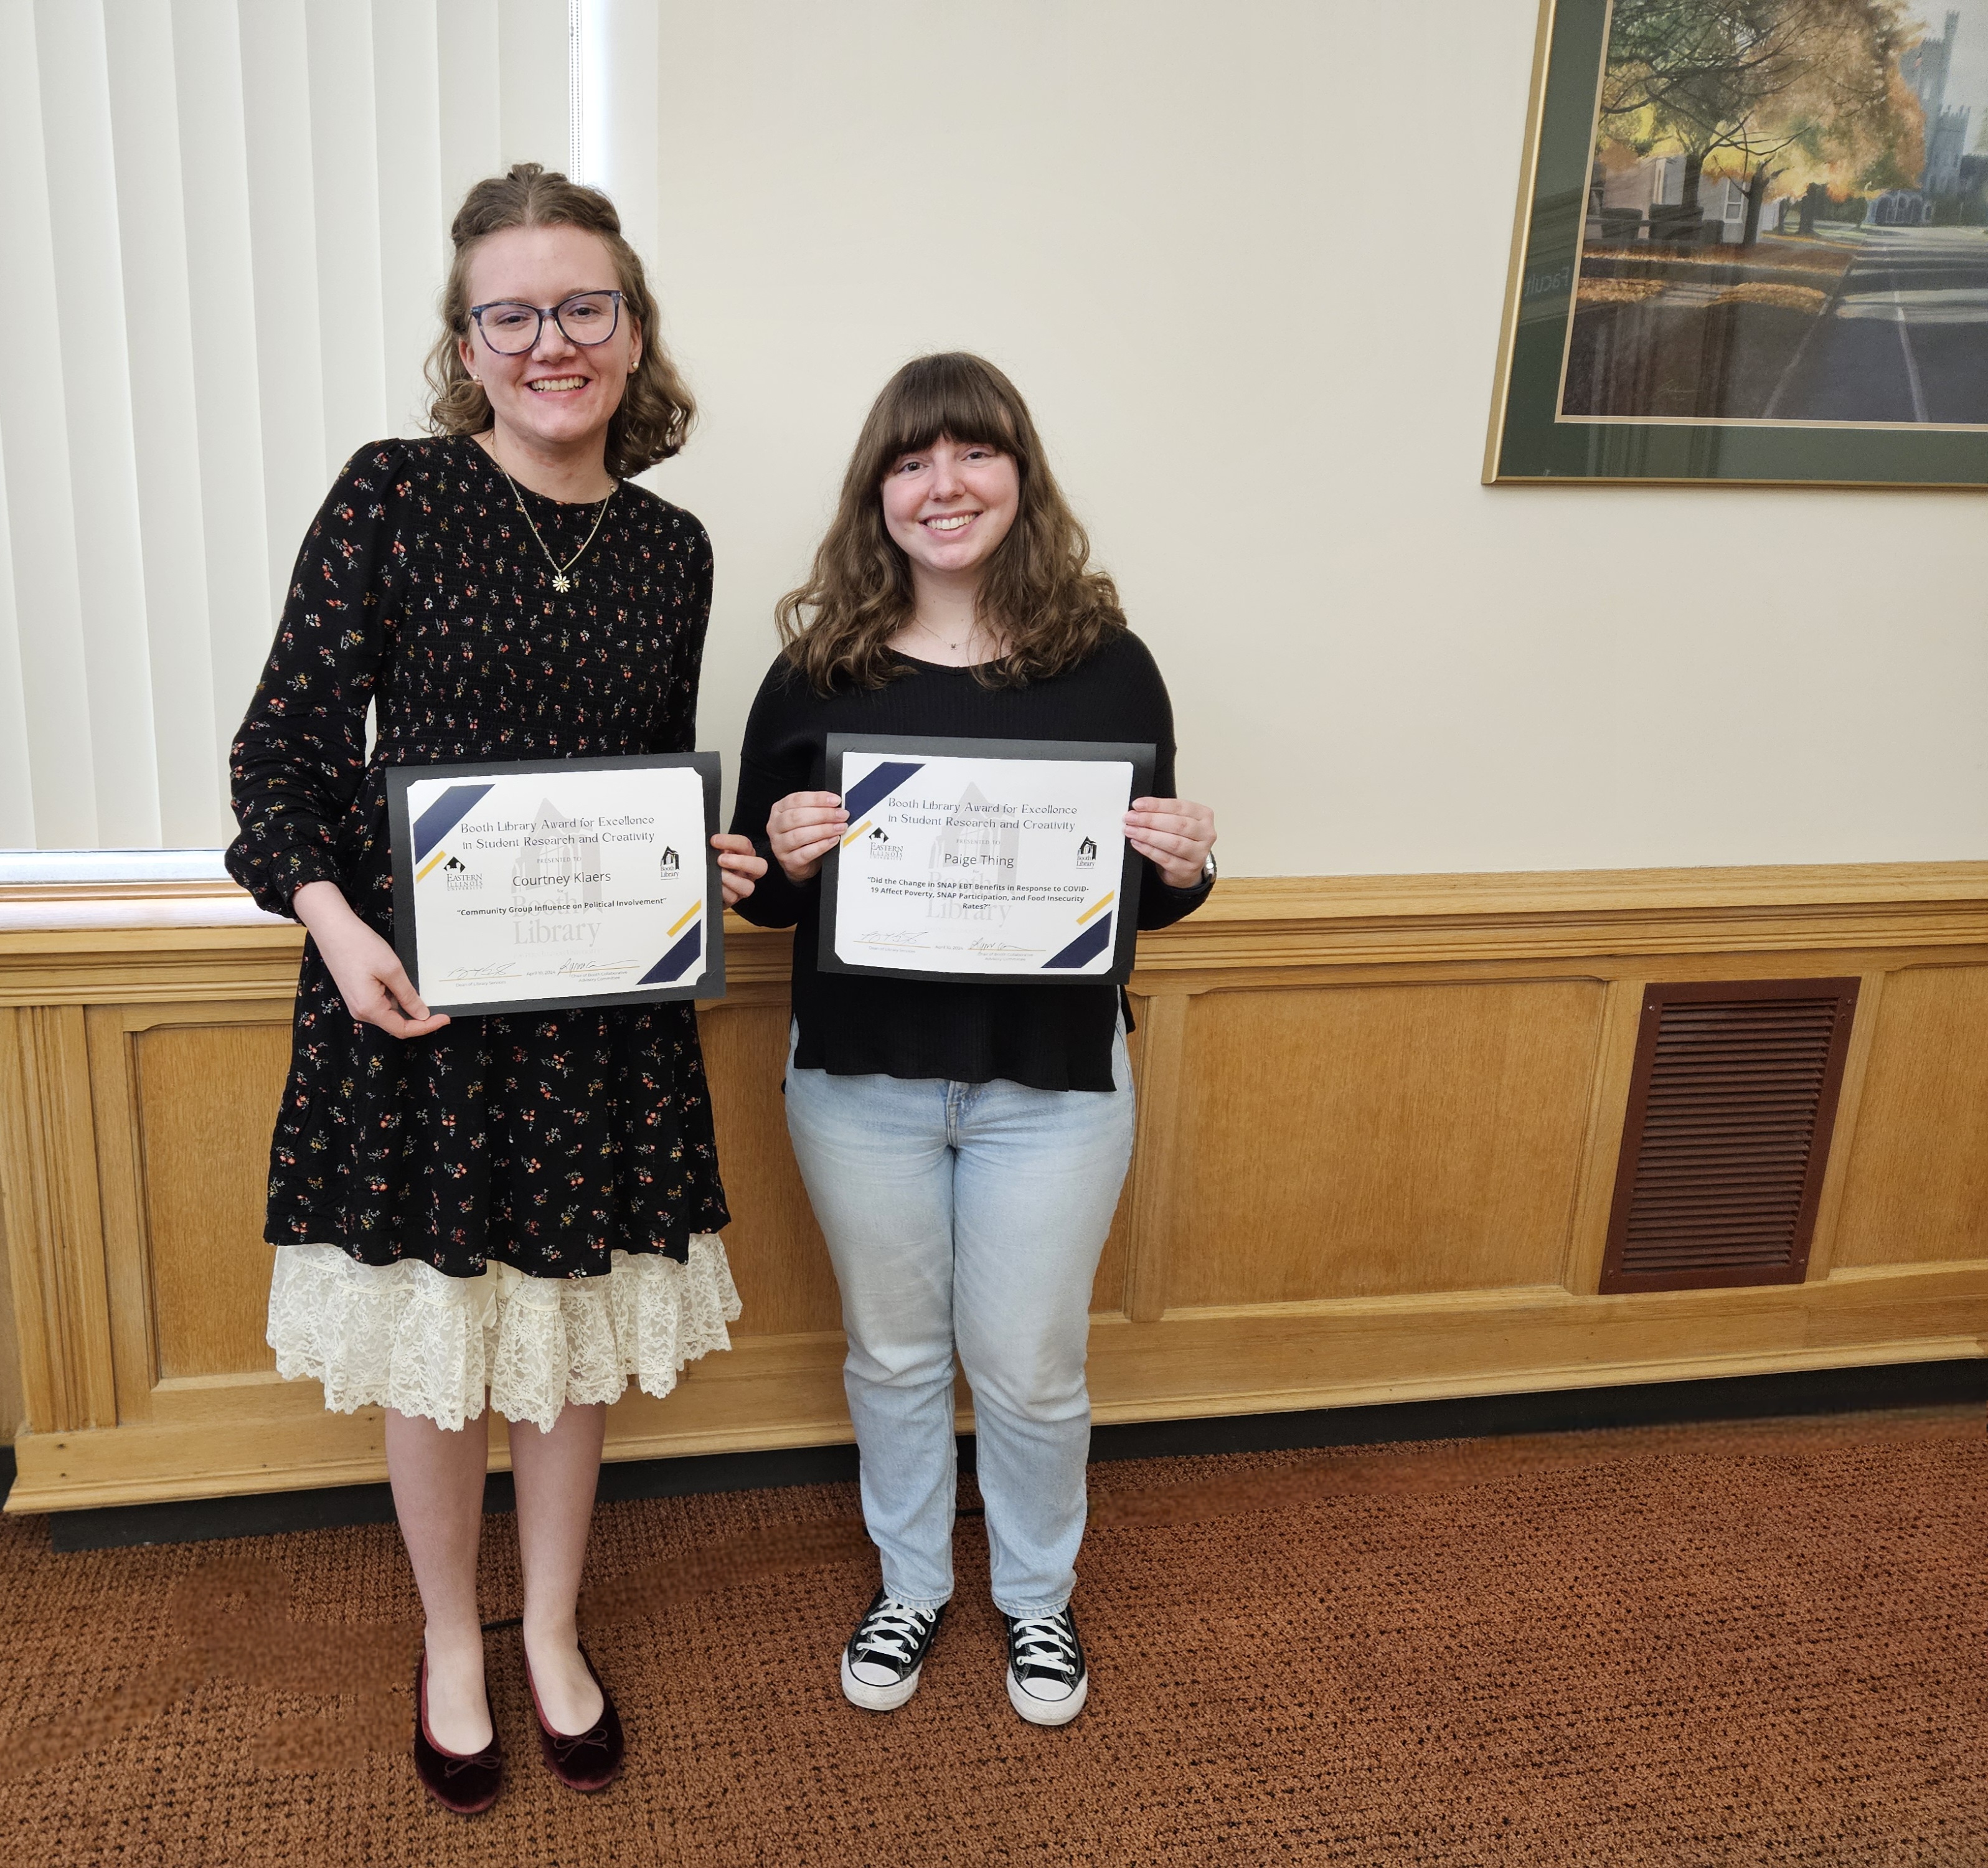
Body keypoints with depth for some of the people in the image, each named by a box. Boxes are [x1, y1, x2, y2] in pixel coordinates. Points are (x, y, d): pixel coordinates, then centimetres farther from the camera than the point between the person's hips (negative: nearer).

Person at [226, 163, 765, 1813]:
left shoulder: (671, 549, 5)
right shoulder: (393, 498, -7)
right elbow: (285, 748, -6)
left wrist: (711, 865, -5)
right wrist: (333, 919, -21)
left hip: (607, 1006, 3)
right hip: (414, 995, -3)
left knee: (577, 1340, 15)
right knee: (434, 1347, 11)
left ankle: (554, 1637, 40)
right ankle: (452, 1645, 38)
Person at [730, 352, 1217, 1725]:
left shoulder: (1106, 664, -4)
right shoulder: (816, 670, -4)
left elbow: (1147, 894, 4)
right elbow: (758, 892, 2)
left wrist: (1186, 872, -19)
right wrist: (784, 862, -20)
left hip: (1053, 1081, -1)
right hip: (861, 1076, 1)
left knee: (1031, 1369, 13)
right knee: (893, 1354, 18)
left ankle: (1039, 1598, 42)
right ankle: (911, 1585, 44)